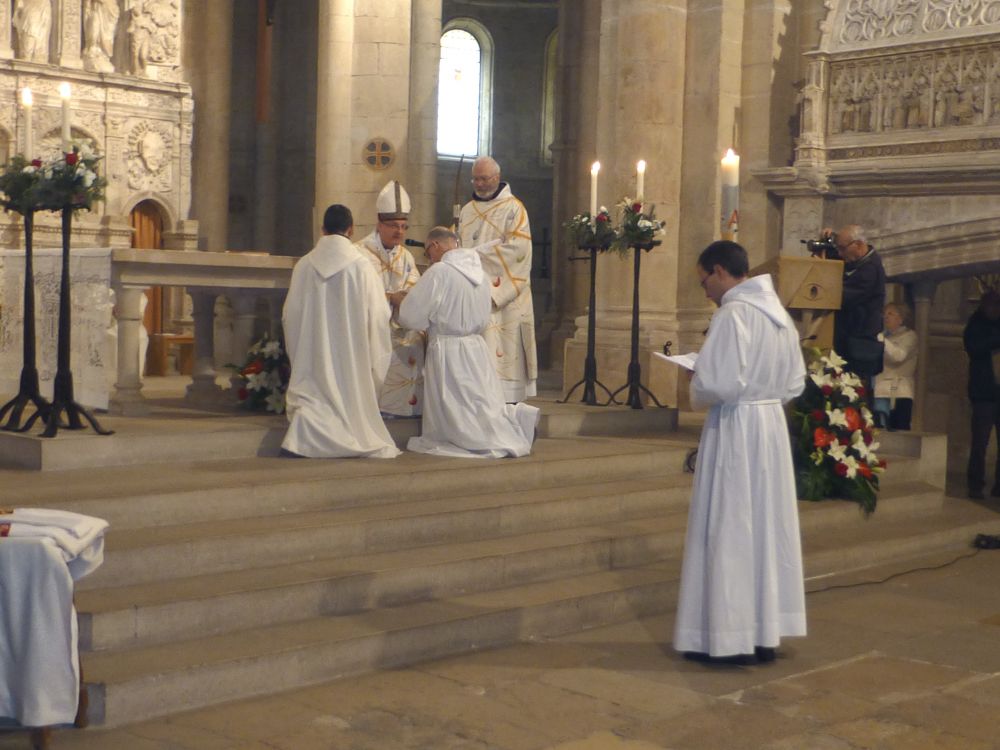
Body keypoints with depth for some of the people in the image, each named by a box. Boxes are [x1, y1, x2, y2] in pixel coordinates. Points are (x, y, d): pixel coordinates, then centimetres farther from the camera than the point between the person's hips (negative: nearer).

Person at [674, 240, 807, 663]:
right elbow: (795, 383, 15)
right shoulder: (778, 313, 10)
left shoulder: (733, 313, -16)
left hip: (735, 430, -8)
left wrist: (695, 394, -3)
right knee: (767, 526, 11)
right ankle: (766, 632, 17)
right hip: (772, 425, 8)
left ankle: (730, 636, 4)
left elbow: (718, 384, -22)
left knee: (728, 531, -1)